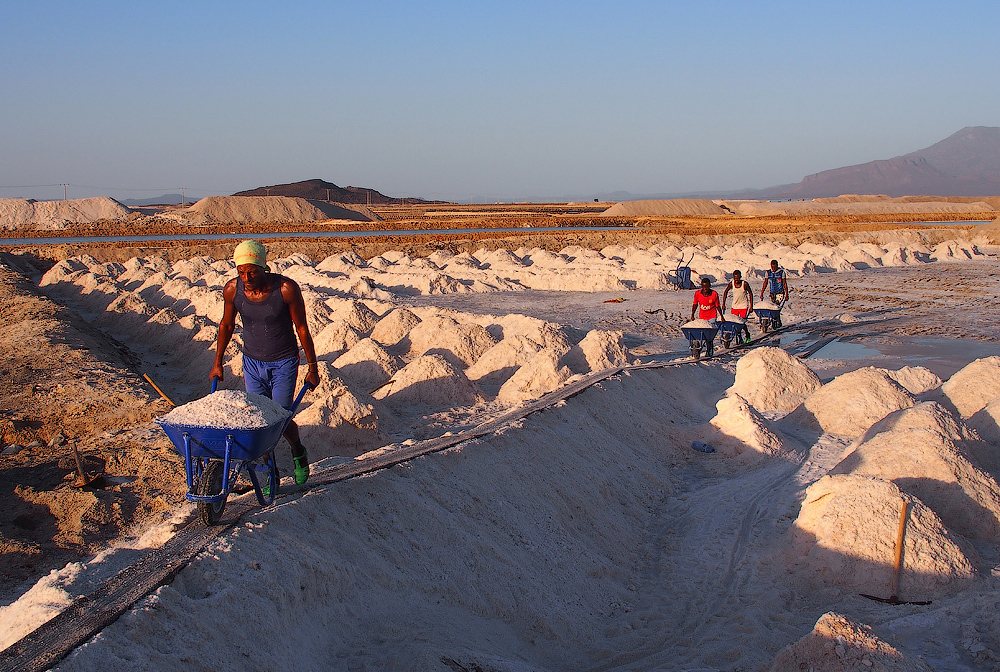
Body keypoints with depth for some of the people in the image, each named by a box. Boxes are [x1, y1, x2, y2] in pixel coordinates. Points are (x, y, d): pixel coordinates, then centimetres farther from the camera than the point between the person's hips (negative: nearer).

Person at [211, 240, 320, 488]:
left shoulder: (286, 289, -21)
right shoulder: (232, 289, -11)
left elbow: (302, 328, -10)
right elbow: (226, 325, 7)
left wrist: (312, 367, -6)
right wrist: (218, 363, 14)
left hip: (284, 363, -3)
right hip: (252, 363, 3)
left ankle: (298, 452, 29)